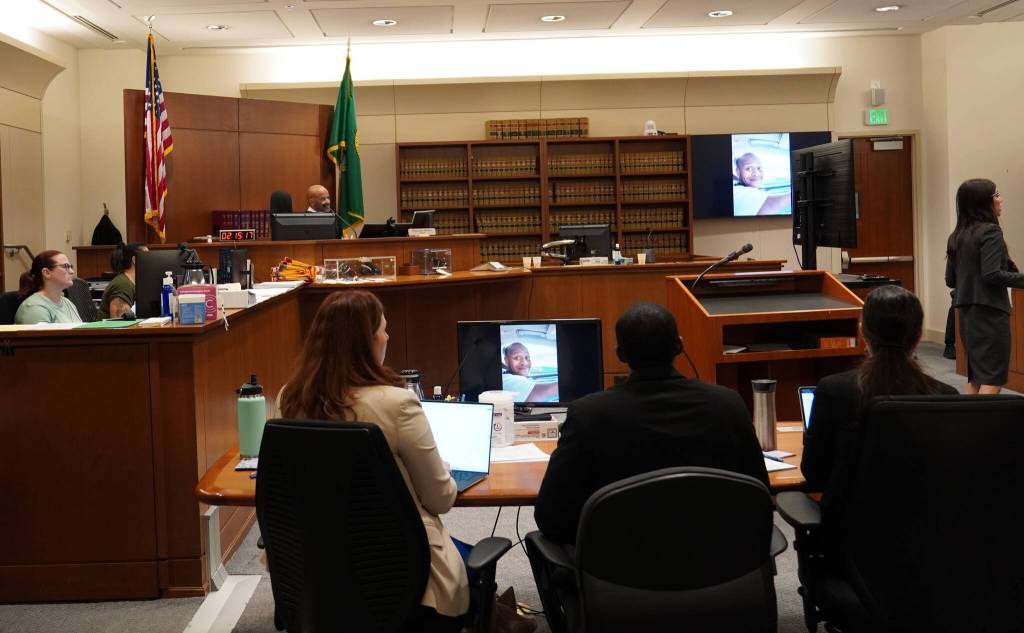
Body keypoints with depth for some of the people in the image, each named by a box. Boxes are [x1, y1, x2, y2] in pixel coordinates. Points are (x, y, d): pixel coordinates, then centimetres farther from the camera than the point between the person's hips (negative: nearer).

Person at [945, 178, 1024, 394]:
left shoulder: (957, 236, 10)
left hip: (967, 313, 8)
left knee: (976, 377, 16)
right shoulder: (990, 232, -13)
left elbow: (950, 280, 13)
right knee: (993, 379, -4)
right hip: (990, 312, -8)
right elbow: (992, 274, -21)